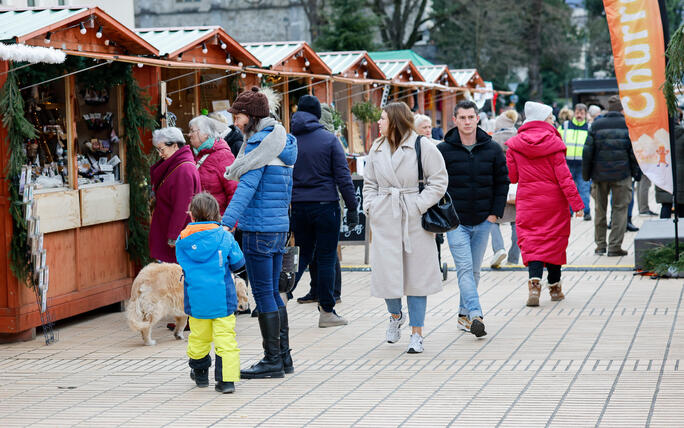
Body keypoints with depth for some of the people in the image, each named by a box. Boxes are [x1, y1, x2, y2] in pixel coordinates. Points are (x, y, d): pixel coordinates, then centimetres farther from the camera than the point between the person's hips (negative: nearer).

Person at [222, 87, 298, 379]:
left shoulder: (259, 143, -13)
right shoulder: (281, 142, 15)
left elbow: (247, 186, -21)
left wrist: (226, 223, -24)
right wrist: (237, 219, 25)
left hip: (259, 229, -9)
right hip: (280, 226, 9)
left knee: (263, 294, -3)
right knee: (272, 293, 15)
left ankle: (272, 360, 1)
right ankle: (283, 357, 19)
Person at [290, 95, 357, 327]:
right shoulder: (329, 140, -5)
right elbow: (343, 177, -7)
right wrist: (352, 207, -2)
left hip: (298, 207, 3)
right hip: (325, 204, -3)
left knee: (302, 255, 17)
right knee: (326, 258, 2)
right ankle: (326, 312, 5)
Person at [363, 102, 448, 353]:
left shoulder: (422, 146, -5)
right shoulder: (376, 149, 11)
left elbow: (439, 181, -4)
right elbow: (369, 183, 19)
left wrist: (419, 205, -12)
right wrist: (371, 208, 4)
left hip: (414, 220, -4)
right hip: (384, 219, 4)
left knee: (417, 275, 1)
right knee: (386, 273, 1)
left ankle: (417, 333, 9)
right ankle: (395, 316, 32)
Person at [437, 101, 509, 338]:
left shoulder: (492, 149, 3)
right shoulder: (443, 150, -2)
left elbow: (502, 182, 9)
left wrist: (495, 213, 2)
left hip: (483, 221, 3)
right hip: (455, 221, -3)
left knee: (474, 270, 10)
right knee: (464, 268, -14)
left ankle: (464, 314, 21)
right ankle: (475, 315, -22)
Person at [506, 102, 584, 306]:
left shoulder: (515, 144, -1)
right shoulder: (553, 143, -8)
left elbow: (511, 175, 3)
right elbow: (563, 175, -10)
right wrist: (576, 202, -8)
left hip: (527, 201, 1)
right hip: (553, 201, -1)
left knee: (530, 241, 0)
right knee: (554, 239, 11)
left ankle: (534, 282, -22)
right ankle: (555, 286, 19)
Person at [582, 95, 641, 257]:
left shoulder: (596, 125, 1)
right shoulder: (628, 125, -2)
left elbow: (588, 151, 0)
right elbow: (634, 152, -3)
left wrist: (586, 174, 8)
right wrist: (637, 174, 6)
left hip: (599, 175, 2)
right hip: (621, 174, -2)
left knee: (600, 209, 13)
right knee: (620, 209, 4)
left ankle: (600, 245, 18)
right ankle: (615, 246, -1)